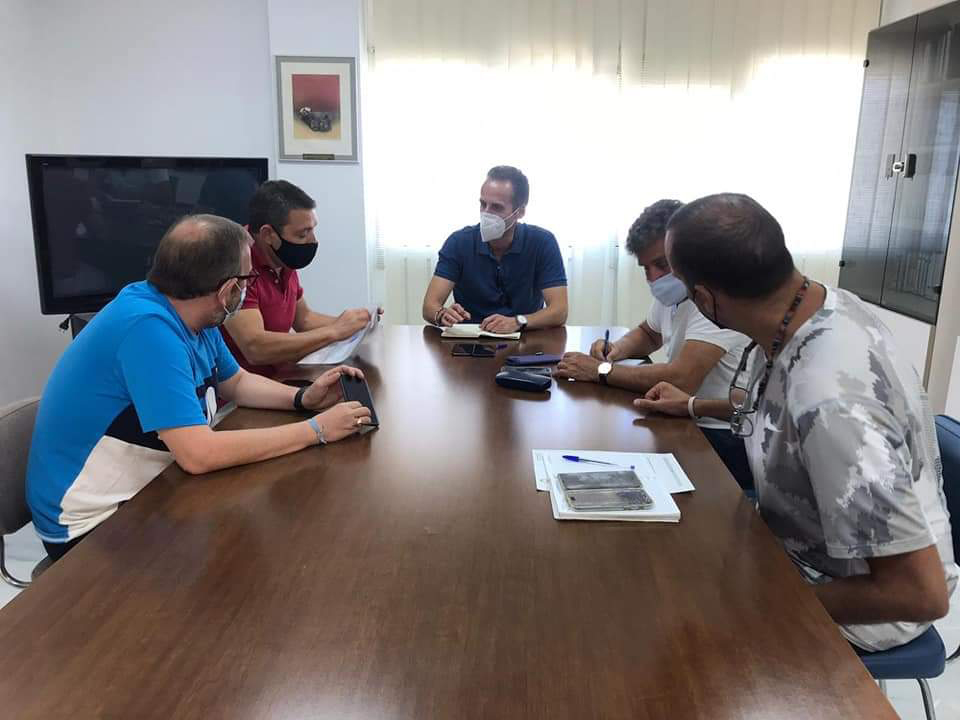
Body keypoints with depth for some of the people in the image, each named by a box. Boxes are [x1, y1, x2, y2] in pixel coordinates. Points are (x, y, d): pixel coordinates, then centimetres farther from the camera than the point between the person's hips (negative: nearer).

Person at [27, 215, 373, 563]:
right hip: (93, 526, -8)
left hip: (141, 494, 8)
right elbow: (199, 454, -34)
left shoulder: (188, 315, -1)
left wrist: (304, 398, -4)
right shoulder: (149, 326, -29)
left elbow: (236, 382, 14)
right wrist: (315, 430, -25)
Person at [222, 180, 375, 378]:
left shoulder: (284, 263, 7)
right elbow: (254, 348, -29)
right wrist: (333, 332, -23)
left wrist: (344, 323, 2)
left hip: (277, 375, 8)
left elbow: (303, 318, 21)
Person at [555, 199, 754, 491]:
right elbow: (648, 334, 25)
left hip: (726, 440, -7)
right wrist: (617, 349, 2)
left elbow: (682, 379, -30)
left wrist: (601, 371, -20)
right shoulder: (670, 290, 5)